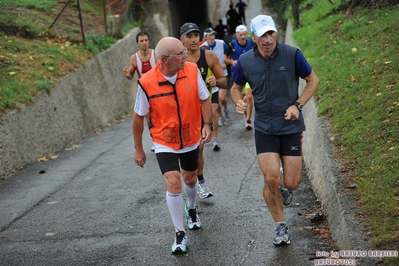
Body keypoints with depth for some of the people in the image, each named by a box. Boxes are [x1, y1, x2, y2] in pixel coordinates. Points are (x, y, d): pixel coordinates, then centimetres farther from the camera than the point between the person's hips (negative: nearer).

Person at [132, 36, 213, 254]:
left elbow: (204, 99, -1)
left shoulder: (192, 70, -16)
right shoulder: (147, 83, -22)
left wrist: (207, 125, -14)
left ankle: (191, 209, 53)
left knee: (190, 178, 20)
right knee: (173, 183, -14)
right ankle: (180, 234, 2)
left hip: (191, 139, 3)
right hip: (164, 142, -3)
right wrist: (138, 149, -2)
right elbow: (138, 117, -8)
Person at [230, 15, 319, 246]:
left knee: (291, 183, -1)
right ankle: (281, 227, 12)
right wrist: (238, 102, -10)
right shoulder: (245, 61, -4)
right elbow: (236, 87, 13)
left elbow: (313, 80, 2)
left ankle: (285, 187, 41)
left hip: (291, 126, -1)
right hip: (265, 129, 1)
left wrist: (298, 105, -10)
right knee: (271, 179, -11)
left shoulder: (292, 54, -10)